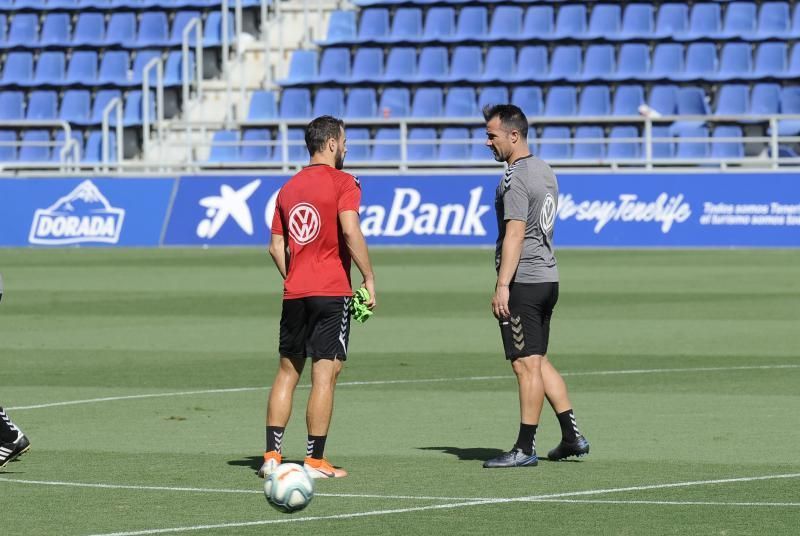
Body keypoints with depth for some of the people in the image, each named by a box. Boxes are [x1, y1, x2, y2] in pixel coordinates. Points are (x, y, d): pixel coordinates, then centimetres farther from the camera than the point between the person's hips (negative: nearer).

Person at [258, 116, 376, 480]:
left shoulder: (288, 188, 13)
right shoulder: (342, 183, -6)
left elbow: (276, 247, 12)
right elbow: (351, 232, -18)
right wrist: (369, 278, -11)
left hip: (294, 295, 6)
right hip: (332, 292, -6)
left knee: (287, 371, 11)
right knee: (325, 374, -3)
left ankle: (272, 456, 7)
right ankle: (315, 460, -4)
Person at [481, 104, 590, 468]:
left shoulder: (515, 178, -14)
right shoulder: (545, 172, 15)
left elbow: (515, 234, -20)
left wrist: (503, 285, -21)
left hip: (523, 283, -10)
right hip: (547, 277, 10)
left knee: (526, 364, -5)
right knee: (538, 362, 16)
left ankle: (525, 448, -2)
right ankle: (572, 437, 16)